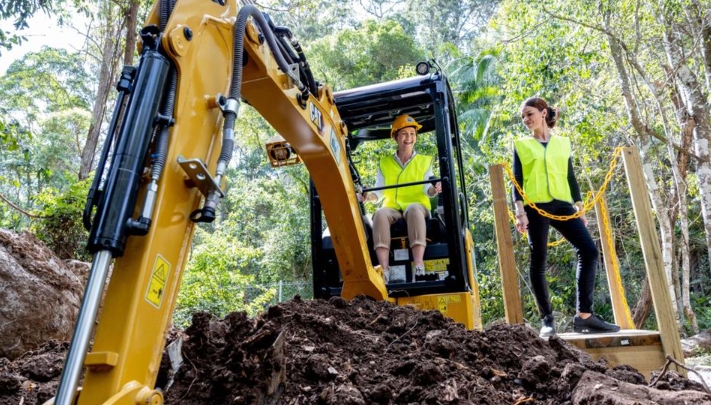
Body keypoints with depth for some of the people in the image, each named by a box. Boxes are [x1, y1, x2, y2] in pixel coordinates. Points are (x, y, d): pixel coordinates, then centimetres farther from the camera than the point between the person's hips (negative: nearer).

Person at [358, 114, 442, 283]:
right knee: (380, 214, -34)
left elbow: (427, 189, -1)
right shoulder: (385, 163, 18)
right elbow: (379, 192, 8)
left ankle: (419, 266, -47)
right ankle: (384, 271, -43)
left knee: (414, 209, -38)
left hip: (417, 207, -1)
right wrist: (369, 196, -15)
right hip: (392, 208, 1)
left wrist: (434, 189, -25)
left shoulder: (424, 161, 16)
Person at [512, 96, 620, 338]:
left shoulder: (563, 143, 17)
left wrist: (580, 209, 11)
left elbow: (570, 177, 16)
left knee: (589, 250, -9)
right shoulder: (521, 145, 9)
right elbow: (517, 181, 2)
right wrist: (520, 211, -10)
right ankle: (547, 320, 6)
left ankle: (583, 316, -3)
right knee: (538, 262, -2)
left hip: (562, 205, 3)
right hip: (536, 207, -3)